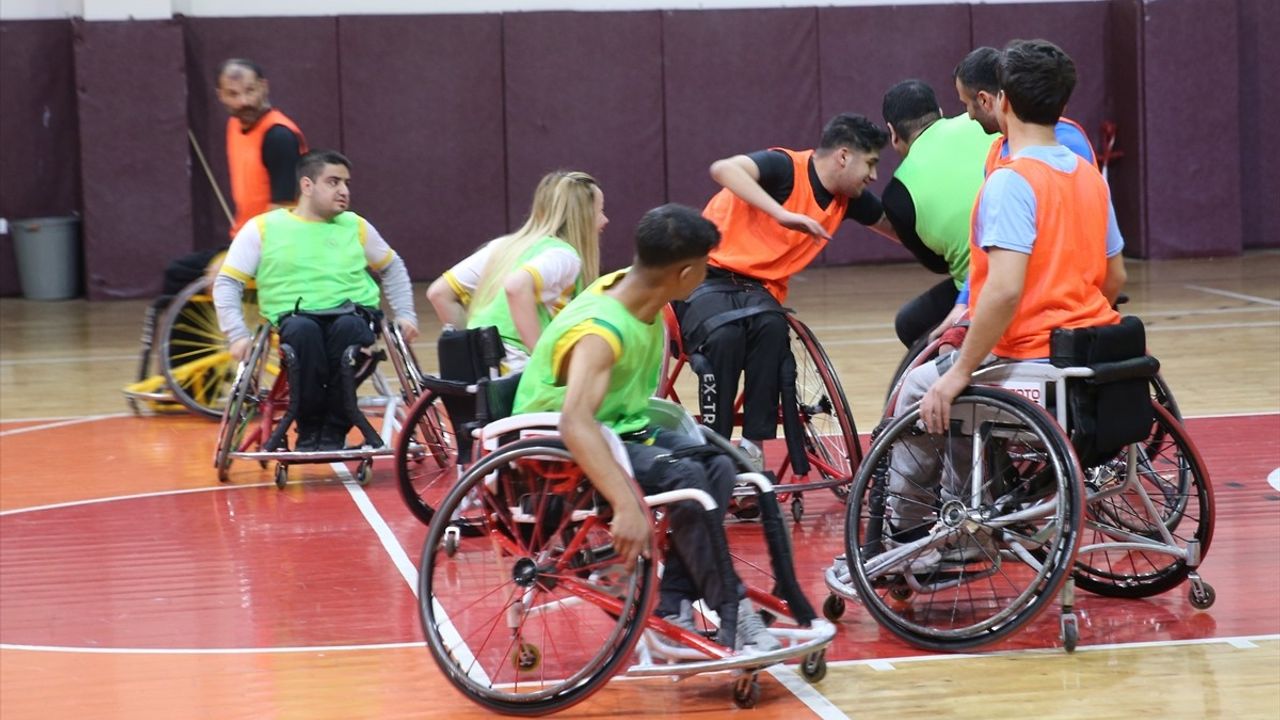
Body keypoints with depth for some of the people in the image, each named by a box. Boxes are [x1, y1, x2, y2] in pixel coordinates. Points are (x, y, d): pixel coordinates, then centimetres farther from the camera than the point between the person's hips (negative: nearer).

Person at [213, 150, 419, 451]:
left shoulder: (356, 226, 17)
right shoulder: (263, 229, 8)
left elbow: (393, 268, 31)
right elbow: (227, 283, 6)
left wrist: (405, 315, 17)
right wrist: (238, 335, -7)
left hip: (353, 314, 2)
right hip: (295, 317, -1)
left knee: (348, 327, -36)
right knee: (303, 331, -39)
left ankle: (334, 432, -24)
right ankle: (309, 430, -21)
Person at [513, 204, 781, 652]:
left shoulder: (640, 293, -4)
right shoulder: (600, 329, -31)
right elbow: (575, 422, -47)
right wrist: (627, 506, -57)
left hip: (619, 426, 9)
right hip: (558, 447, -9)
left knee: (716, 465, -10)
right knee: (683, 475, -28)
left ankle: (673, 607, -9)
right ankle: (732, 615, -21)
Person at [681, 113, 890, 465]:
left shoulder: (849, 199, 5)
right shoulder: (786, 168, -17)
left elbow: (893, 227, 25)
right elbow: (723, 169, -37)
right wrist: (783, 215, -43)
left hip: (759, 287, 5)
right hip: (708, 277, -5)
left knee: (772, 328, -30)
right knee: (726, 335, -36)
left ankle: (752, 444, -27)